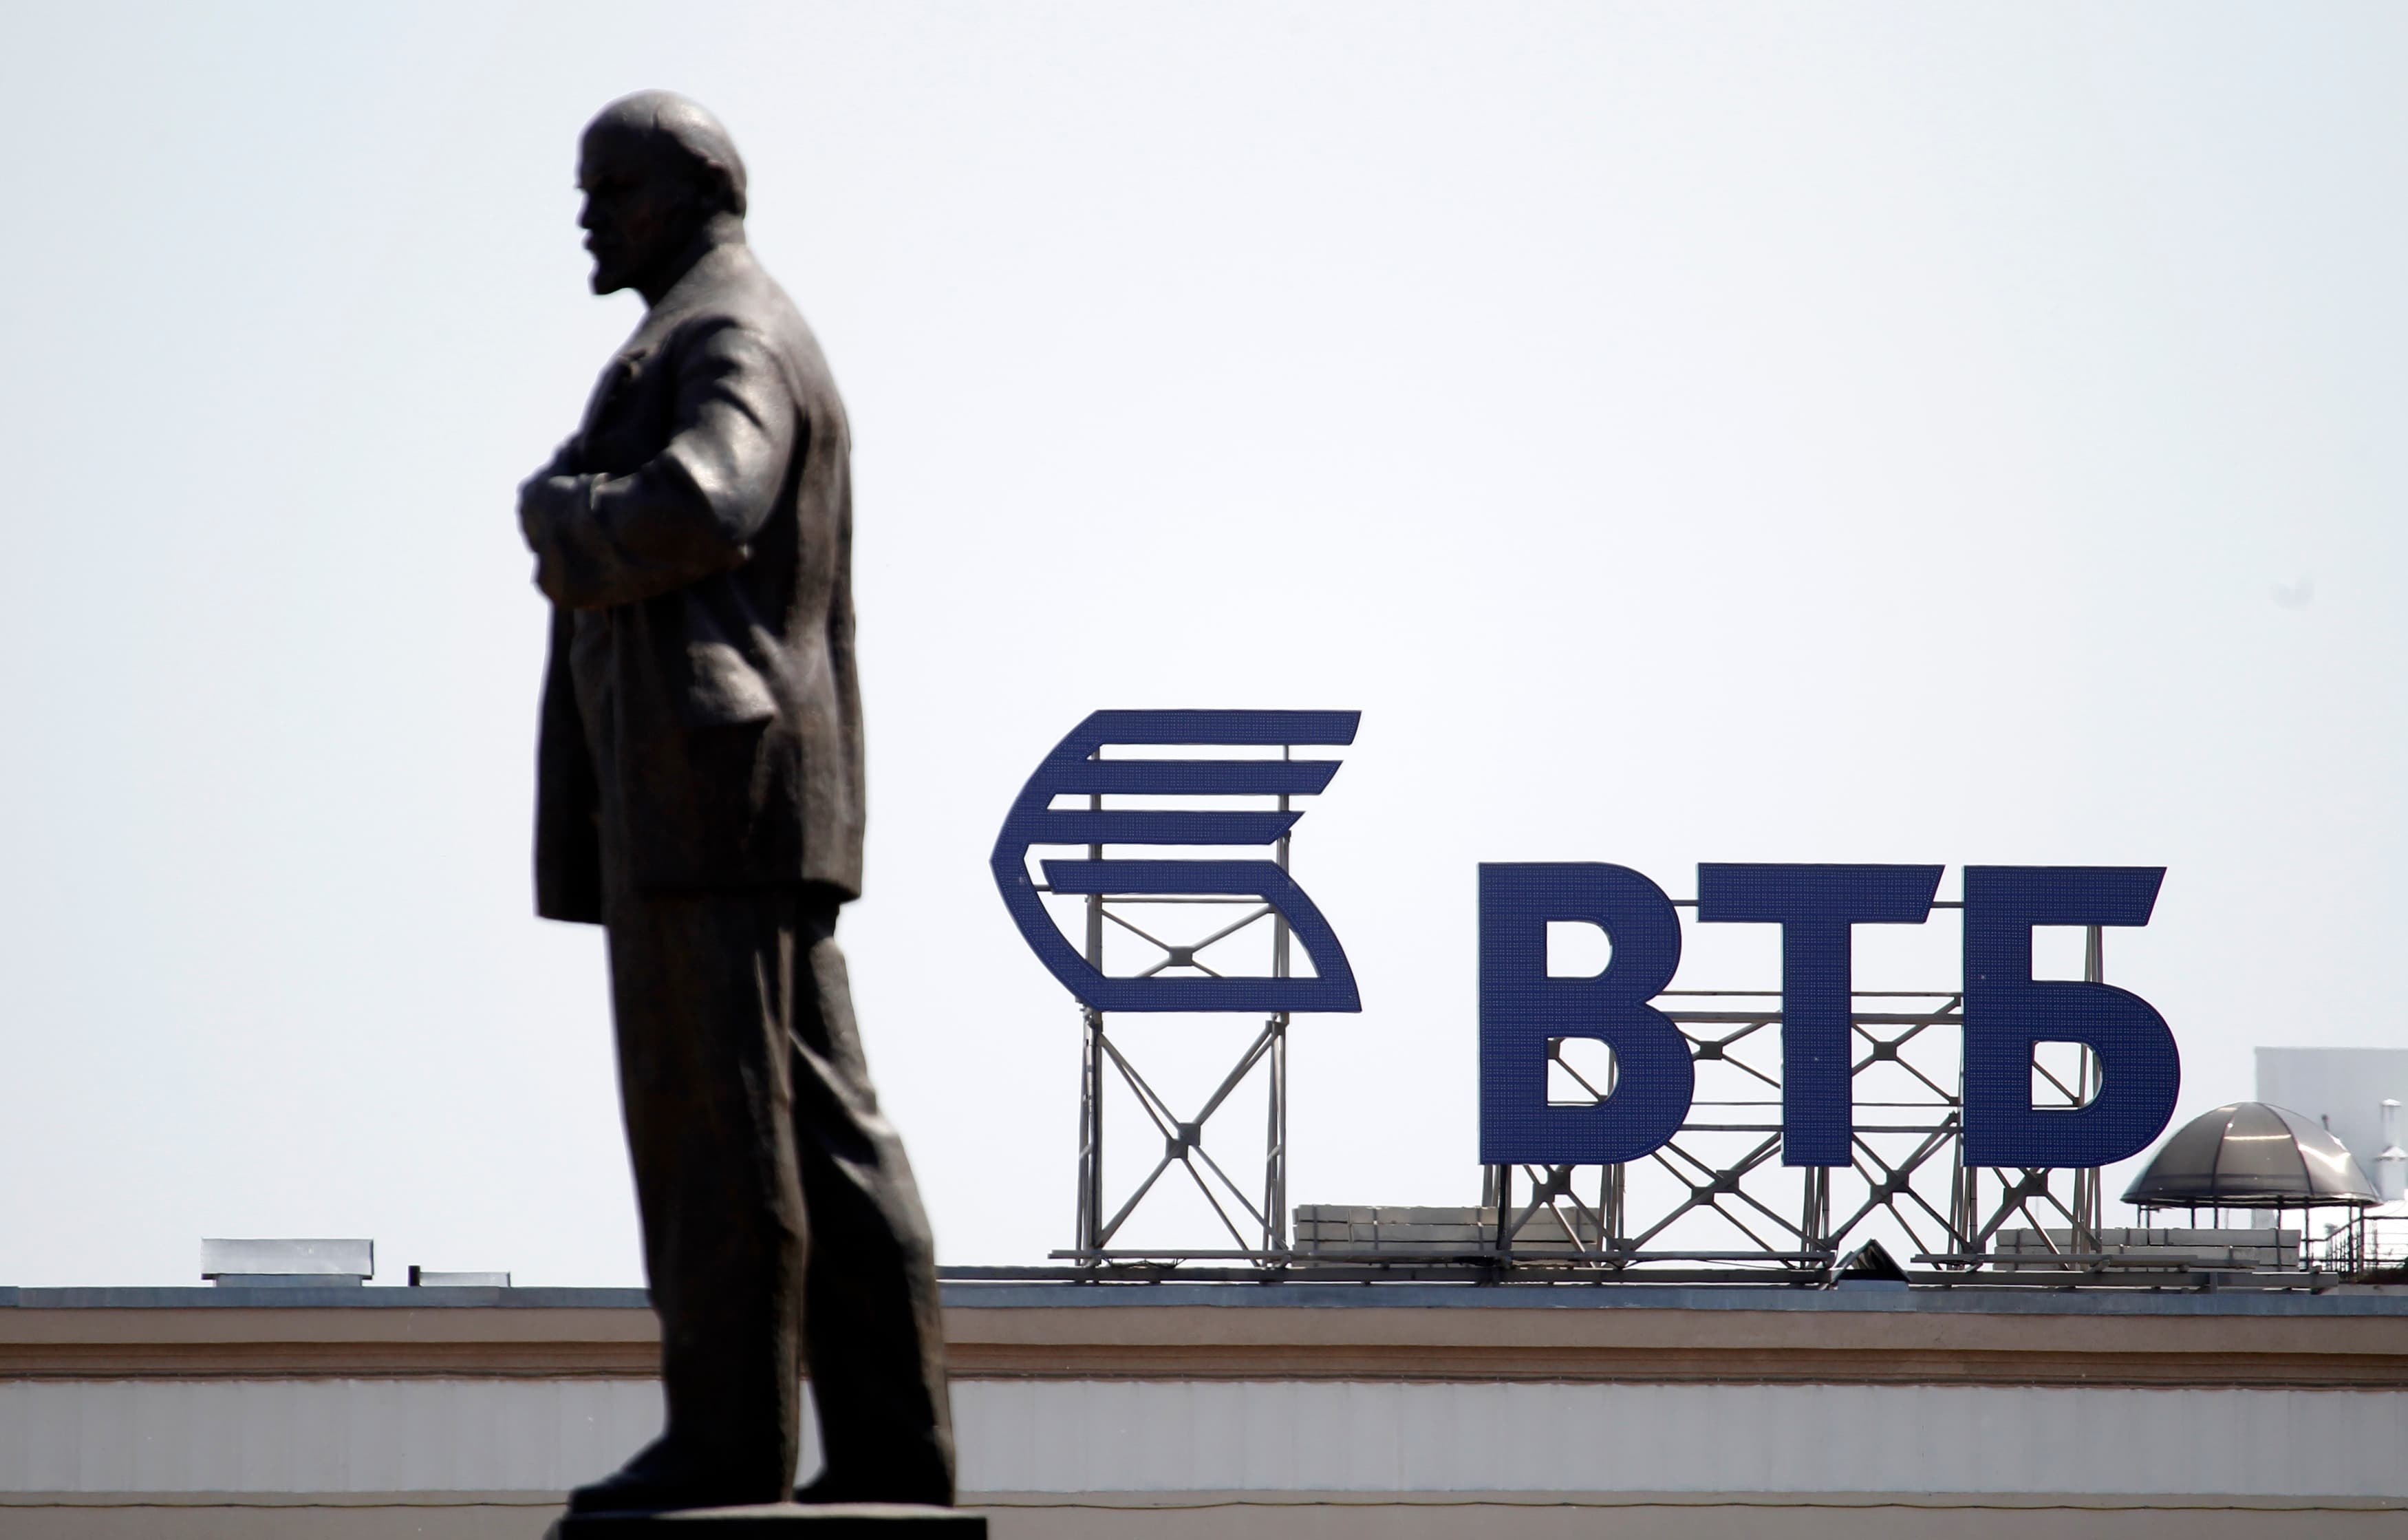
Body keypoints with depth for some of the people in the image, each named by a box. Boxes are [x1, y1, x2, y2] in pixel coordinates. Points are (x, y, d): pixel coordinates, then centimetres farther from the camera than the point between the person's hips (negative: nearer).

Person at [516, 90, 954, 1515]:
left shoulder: (729, 341, -8)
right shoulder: (731, 355, 25)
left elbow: (694, 514, -27)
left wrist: (558, 511, -10)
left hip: (705, 779, -10)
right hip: (745, 801, 10)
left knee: (712, 1119, -9)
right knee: (820, 1125, 5)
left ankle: (725, 1439, -9)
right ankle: (891, 1440, 3)